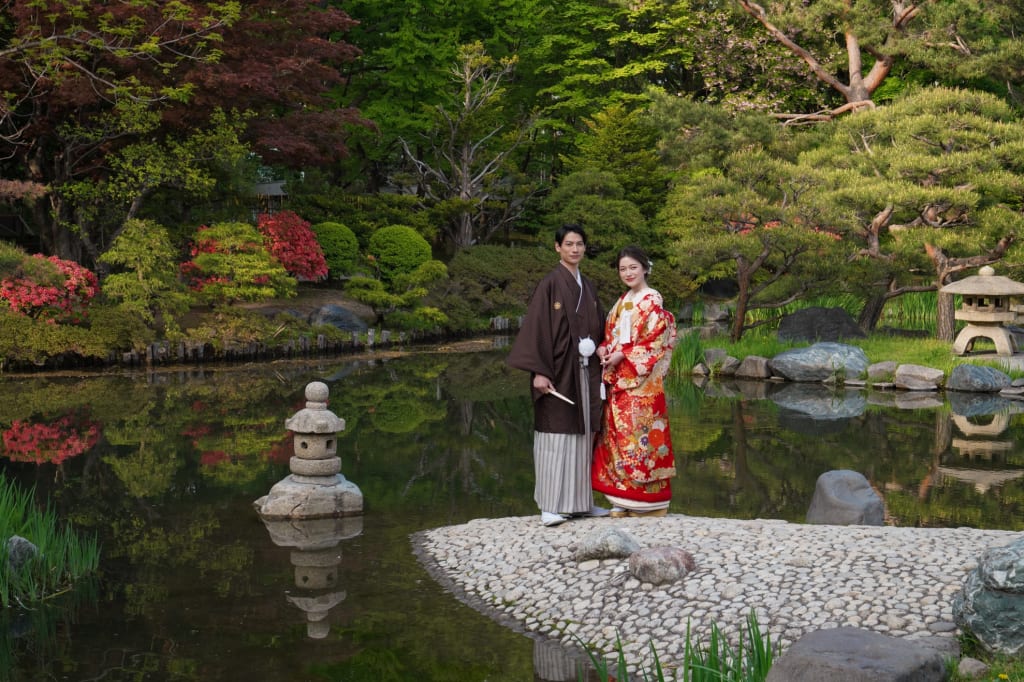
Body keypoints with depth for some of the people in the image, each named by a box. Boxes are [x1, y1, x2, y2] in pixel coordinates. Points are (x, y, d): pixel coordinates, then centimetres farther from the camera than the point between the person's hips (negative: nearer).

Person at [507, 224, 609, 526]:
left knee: (582, 435, 8)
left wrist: (600, 365, 5)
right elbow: (536, 328, -12)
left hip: (585, 373, 6)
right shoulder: (550, 285, -6)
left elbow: (598, 328, 18)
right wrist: (539, 371, -20)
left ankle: (580, 501, 14)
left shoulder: (588, 287, 14)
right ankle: (550, 506, -1)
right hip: (558, 370, -6)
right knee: (556, 435, -5)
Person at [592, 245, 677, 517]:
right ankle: (623, 499, 12)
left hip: (642, 380, -8)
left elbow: (656, 341, -13)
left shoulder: (653, 301, -6)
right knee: (618, 435, 6)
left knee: (639, 434, -7)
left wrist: (622, 356, -16)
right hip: (617, 380, 8)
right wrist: (603, 348, -2)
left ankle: (646, 499, 0)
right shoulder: (622, 302, 17)